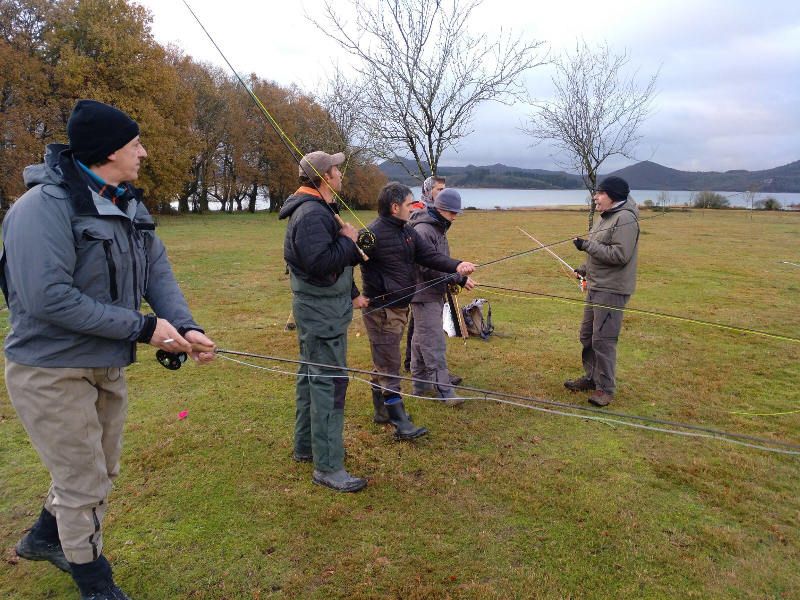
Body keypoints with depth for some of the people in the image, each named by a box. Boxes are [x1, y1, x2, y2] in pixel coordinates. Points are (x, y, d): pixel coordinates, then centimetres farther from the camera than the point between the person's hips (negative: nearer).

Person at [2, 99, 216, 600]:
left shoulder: (128, 206, 4)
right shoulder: (44, 206, -22)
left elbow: (158, 271, -1)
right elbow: (47, 298, -30)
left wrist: (185, 326, -19)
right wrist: (142, 327, -27)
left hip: (108, 366, 8)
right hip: (51, 372, -8)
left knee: (101, 470, 24)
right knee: (85, 484, 6)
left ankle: (45, 538, 52)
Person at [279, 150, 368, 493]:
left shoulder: (321, 209, 17)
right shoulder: (311, 214, -19)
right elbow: (321, 262, -31)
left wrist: (352, 294, 23)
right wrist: (348, 240, -16)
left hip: (321, 306, 11)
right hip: (321, 310, -11)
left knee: (312, 375, 18)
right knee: (329, 381, -8)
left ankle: (306, 446, 33)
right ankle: (327, 467, 0)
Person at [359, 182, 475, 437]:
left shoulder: (407, 231, 9)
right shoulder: (372, 234, -18)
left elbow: (430, 254, 1)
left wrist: (456, 266, -14)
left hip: (400, 307, 9)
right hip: (381, 310, -9)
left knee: (385, 362, 19)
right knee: (389, 365, -3)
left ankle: (382, 411, 33)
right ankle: (401, 423, 3)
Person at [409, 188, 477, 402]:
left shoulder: (439, 228, 14)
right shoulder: (423, 230, -19)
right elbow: (428, 267, -24)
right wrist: (459, 278, -22)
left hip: (435, 293, 10)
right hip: (424, 294, -10)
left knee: (421, 339, 16)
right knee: (434, 342, -7)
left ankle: (421, 383, 25)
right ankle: (443, 389, -2)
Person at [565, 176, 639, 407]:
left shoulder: (625, 219, -16)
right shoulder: (606, 217, 15)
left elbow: (620, 255, -23)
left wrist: (588, 245, -18)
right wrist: (585, 268, 15)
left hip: (612, 290, -10)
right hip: (596, 286, 10)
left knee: (603, 339, -6)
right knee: (587, 334, 16)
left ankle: (605, 388, 6)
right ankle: (592, 377, 31)